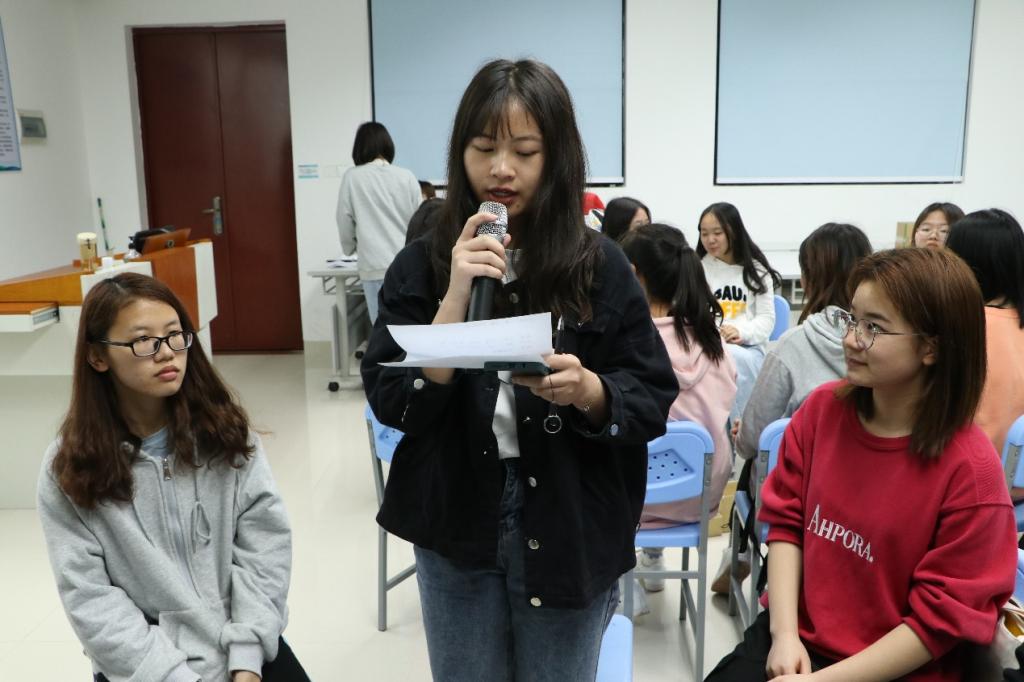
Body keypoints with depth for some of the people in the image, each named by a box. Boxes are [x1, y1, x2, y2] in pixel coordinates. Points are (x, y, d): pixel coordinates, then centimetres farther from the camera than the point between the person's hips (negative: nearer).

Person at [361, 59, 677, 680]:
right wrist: (456, 298, -21)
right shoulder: (421, 266, -4)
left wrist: (585, 390, -26)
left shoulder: (599, 266, -6)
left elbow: (655, 401, -5)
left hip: (570, 529, 0)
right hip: (455, 526, 1)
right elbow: (393, 405, -10)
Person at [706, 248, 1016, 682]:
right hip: (793, 636, 4)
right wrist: (785, 633, -9)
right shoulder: (823, 408, -4)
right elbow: (786, 520, 2)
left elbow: (941, 618, -13)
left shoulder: (970, 469, -17)